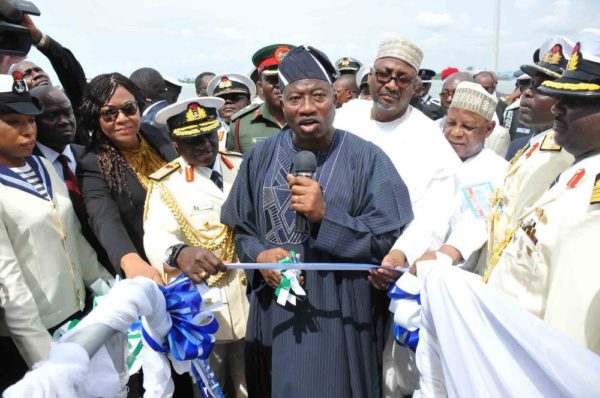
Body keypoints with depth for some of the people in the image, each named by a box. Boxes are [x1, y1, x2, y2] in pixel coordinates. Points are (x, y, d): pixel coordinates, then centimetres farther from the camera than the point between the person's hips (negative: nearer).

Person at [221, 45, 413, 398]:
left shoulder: (366, 158, -9)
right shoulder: (262, 156, 2)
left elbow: (391, 242, -11)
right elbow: (240, 228, 9)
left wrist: (326, 216, -22)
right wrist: (259, 254, -12)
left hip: (341, 318, -3)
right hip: (275, 315, 3)